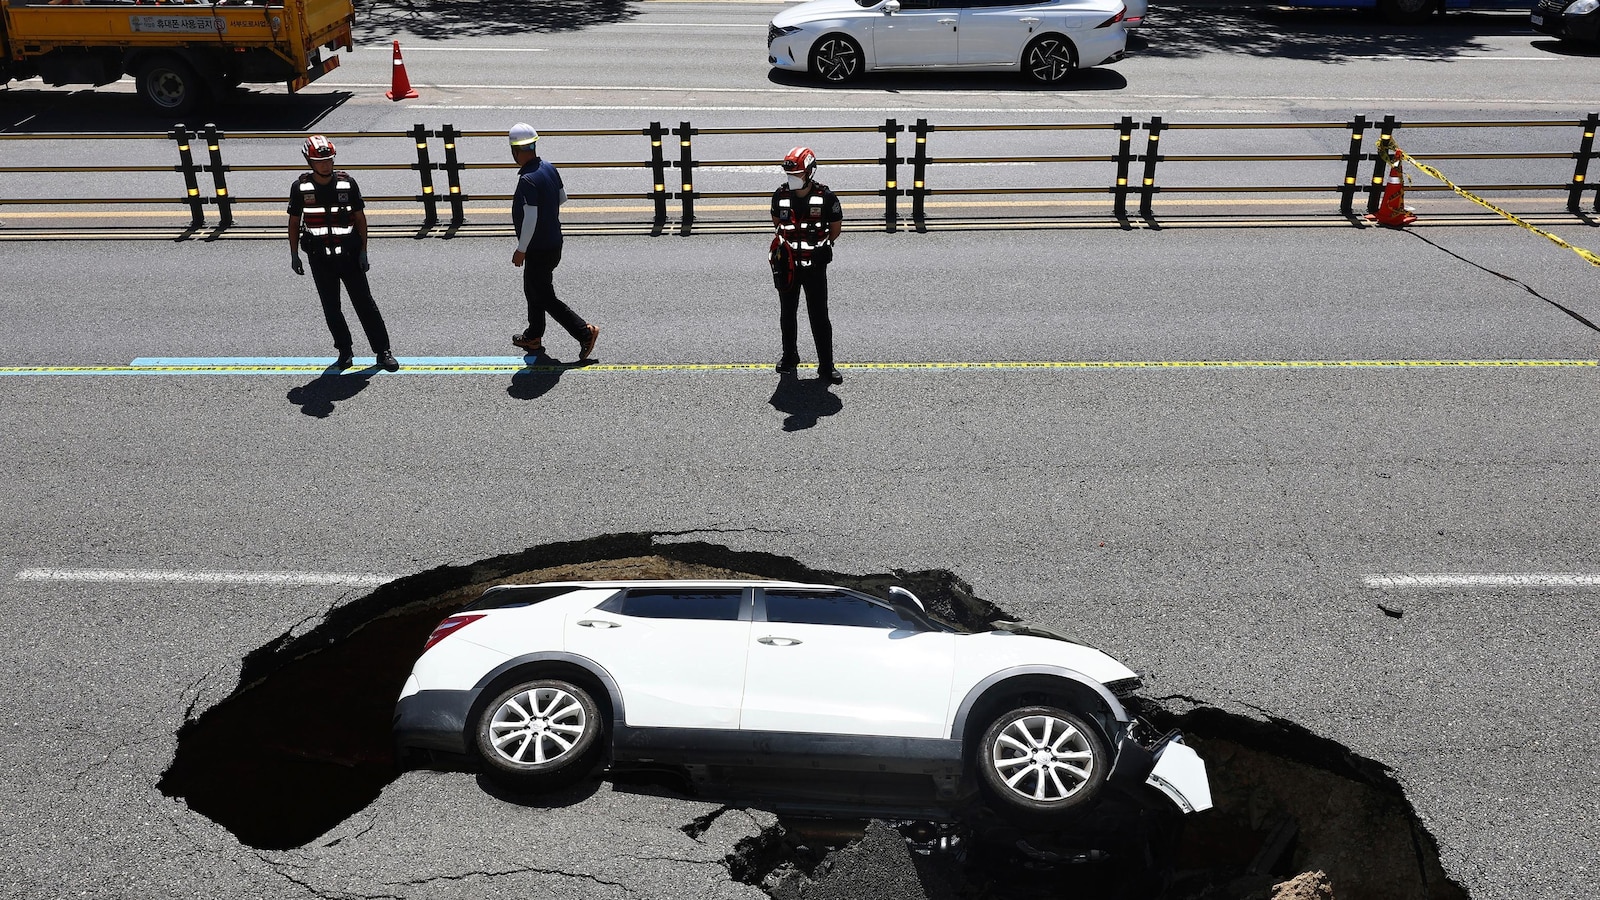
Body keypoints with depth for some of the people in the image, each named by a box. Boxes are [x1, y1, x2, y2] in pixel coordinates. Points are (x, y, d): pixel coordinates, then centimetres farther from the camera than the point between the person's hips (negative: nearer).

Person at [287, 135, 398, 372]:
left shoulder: (348, 183, -4)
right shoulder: (300, 187, -2)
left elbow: (360, 218, 2)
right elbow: (294, 222, 7)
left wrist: (363, 252, -2)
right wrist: (294, 255, 5)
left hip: (349, 254, -1)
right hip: (319, 257, 1)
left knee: (364, 302, 0)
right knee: (331, 307, 7)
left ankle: (382, 351, 7)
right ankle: (344, 350, 21)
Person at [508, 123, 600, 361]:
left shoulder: (527, 180, -27)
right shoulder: (549, 167, -1)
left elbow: (530, 219, -25)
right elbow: (562, 197, 13)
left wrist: (521, 250, -16)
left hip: (539, 250, -9)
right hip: (553, 241, 9)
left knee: (545, 297, 2)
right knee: (533, 290, 22)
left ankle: (585, 332, 1)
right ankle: (533, 338, 34)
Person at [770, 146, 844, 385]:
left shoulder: (825, 197, -11)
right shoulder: (780, 196, -2)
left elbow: (836, 228, 2)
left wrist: (821, 245, 0)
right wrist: (785, 242, 8)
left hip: (815, 266, -3)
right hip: (787, 265, 3)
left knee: (819, 317, -1)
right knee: (787, 314, 15)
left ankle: (826, 366, 6)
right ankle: (789, 356, 34)